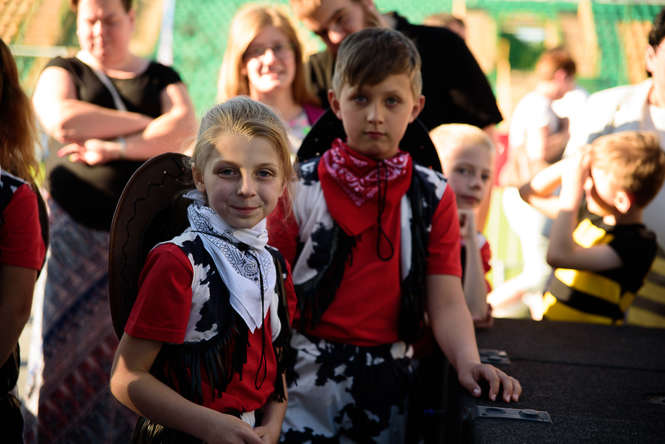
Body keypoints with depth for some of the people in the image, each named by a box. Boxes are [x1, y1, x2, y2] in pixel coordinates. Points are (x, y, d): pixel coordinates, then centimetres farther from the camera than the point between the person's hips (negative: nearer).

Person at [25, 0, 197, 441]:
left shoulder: (161, 77, 14)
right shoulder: (63, 71, 11)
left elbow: (185, 126, -5)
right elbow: (62, 120, -11)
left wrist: (115, 147, -14)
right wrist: (139, 121, -7)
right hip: (77, 227, -1)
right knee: (66, 342, -7)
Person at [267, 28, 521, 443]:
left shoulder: (433, 196, 0)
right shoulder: (302, 188, -2)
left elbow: (446, 302, -5)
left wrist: (469, 363, -23)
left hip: (385, 380, 1)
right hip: (305, 377, -1)